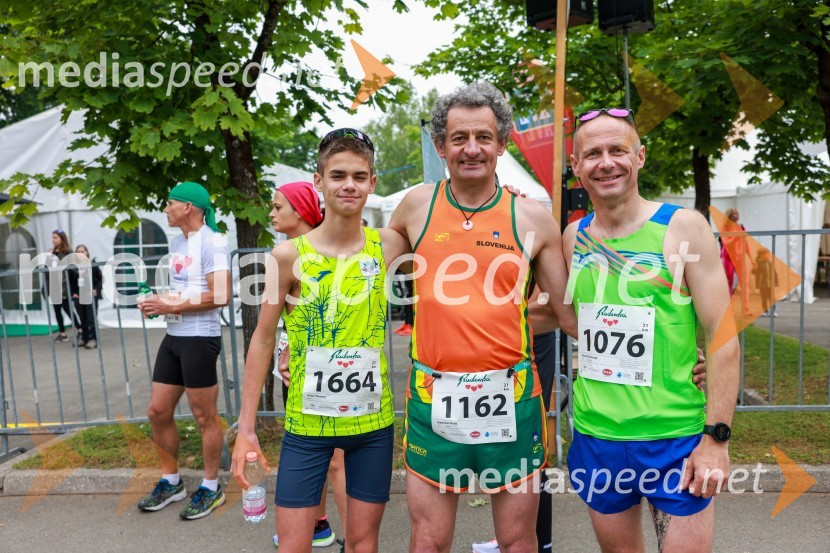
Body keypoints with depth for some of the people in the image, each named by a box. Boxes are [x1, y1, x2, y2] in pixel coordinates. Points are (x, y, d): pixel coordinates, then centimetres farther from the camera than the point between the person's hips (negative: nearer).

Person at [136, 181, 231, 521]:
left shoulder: (211, 242, -13)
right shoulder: (177, 241, 14)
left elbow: (221, 296, -22)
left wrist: (172, 307, -18)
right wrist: (159, 302, 4)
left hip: (200, 339, -9)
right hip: (173, 337, 9)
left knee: (204, 417, 2)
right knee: (157, 412, 12)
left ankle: (211, 488, 19)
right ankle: (171, 482, 30)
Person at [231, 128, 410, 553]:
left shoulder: (388, 246, -5)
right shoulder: (289, 255, -8)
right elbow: (263, 340, -3)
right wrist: (246, 428, -4)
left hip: (373, 421, 2)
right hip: (306, 422, -1)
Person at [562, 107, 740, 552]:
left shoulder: (683, 227, -8)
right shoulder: (574, 236, 3)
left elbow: (722, 336, -9)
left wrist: (716, 437, -12)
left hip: (675, 439, -3)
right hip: (594, 436, 4)